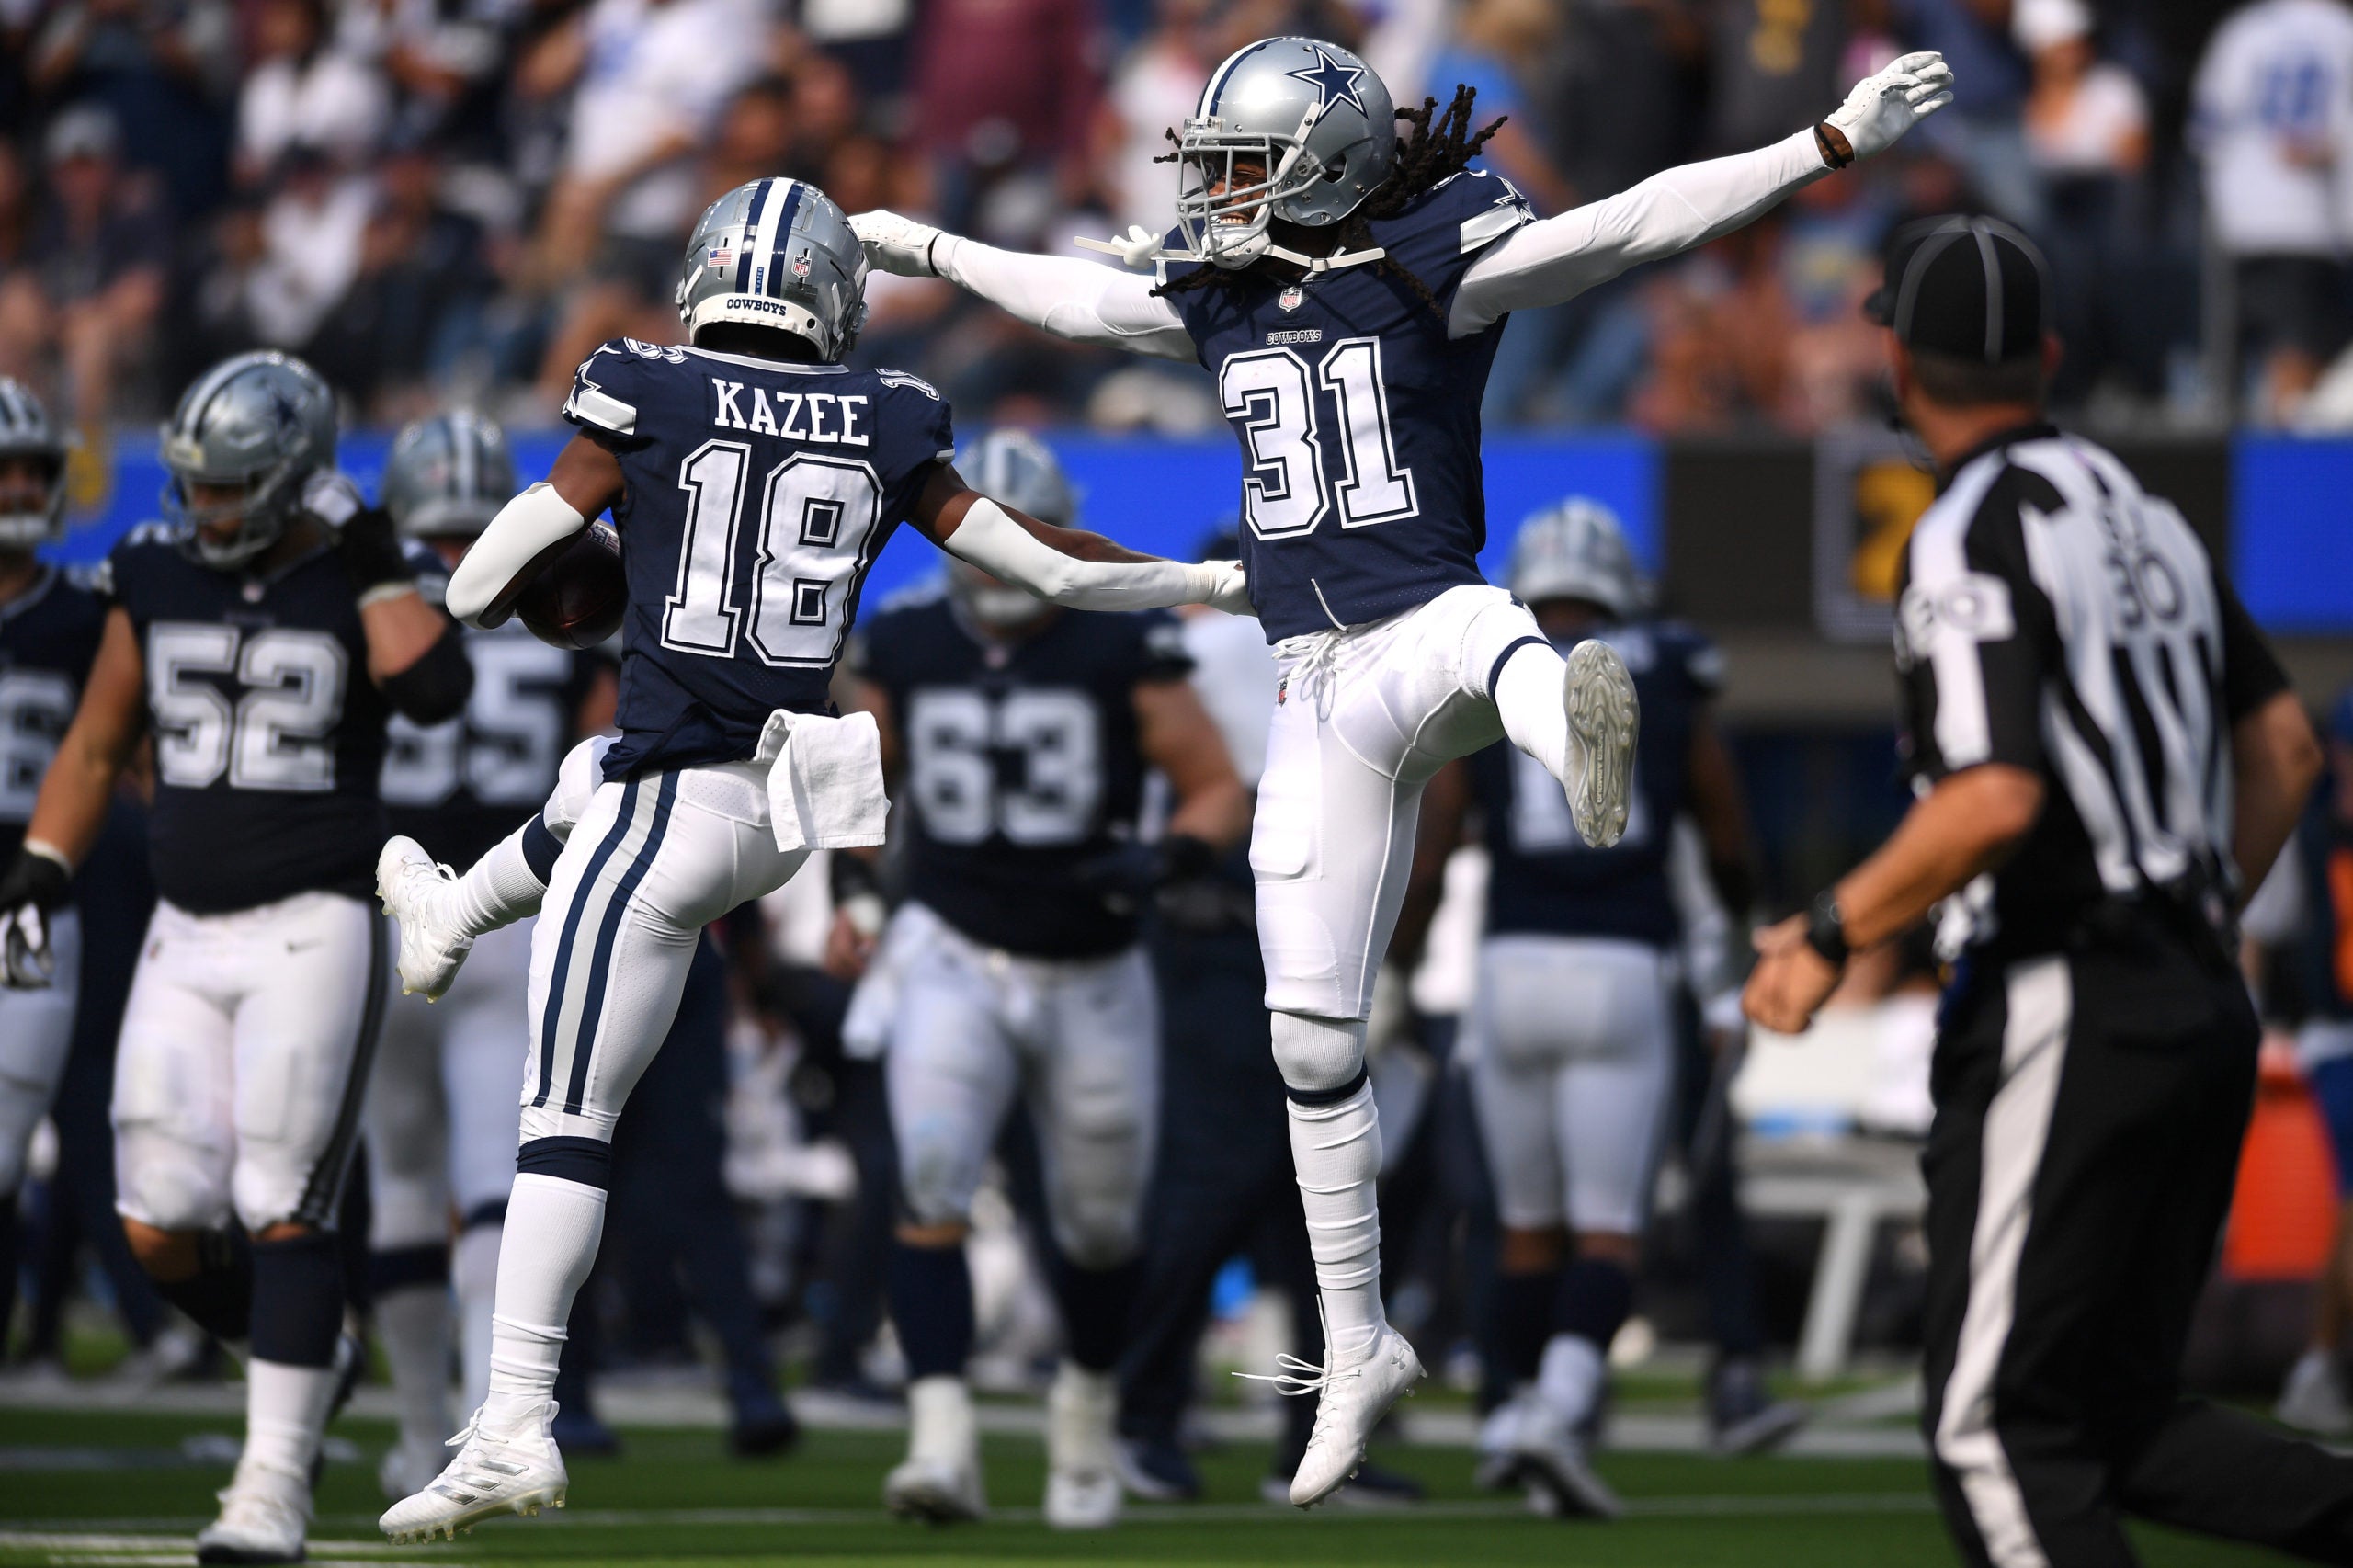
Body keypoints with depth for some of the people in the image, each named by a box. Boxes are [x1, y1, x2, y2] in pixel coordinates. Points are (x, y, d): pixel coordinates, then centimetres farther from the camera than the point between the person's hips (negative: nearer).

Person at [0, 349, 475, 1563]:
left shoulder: (356, 586, -4)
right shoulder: (156, 577, 8)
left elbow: (435, 692, -25)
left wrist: (370, 561, -17)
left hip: (313, 928, -5)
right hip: (186, 934, 5)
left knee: (281, 1214, -11)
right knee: (160, 1232, 0)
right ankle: (307, 1355, 27)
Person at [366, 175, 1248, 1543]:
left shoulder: (644, 404, -5)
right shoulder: (888, 430, 4)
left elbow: (480, 594, -2)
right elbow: (1054, 565, 11)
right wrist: (1221, 582, 25)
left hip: (674, 815, -5)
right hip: (784, 813, 5)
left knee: (569, 1121, -5)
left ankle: (516, 1429, -11)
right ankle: (447, 920, 62)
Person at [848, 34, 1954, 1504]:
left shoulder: (1436, 264, -6)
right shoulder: (1217, 294, 11)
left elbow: (1641, 222, -12)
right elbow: (1075, 294, 30)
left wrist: (1835, 143, -20)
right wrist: (928, 250, 44)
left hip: (1422, 632, -6)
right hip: (1318, 688, 6)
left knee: (1485, 634, -45)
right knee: (1314, 1034, 7)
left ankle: (1571, 725, -82)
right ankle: (1358, 1348, 19)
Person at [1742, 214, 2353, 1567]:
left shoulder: (1974, 537, -11)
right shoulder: (2142, 514, 14)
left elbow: (1995, 801, -22)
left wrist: (1829, 936, -12)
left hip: (2070, 1019, -9)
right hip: (2204, 1011, 9)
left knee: (1997, 1429, -6)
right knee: (2124, 1419, 14)